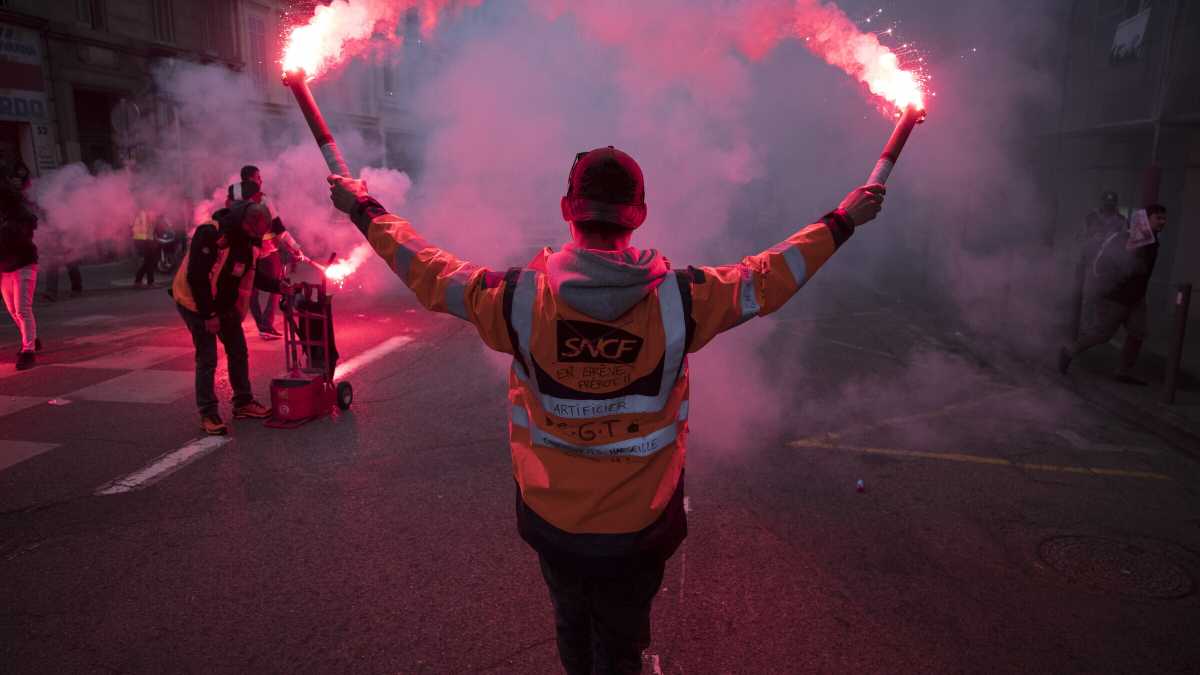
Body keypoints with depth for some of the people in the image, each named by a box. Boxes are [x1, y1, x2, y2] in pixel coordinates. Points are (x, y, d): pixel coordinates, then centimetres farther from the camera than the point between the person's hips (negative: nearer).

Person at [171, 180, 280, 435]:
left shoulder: (245, 241, -1)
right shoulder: (210, 235, -26)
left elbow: (249, 276, 11)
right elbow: (196, 277, -27)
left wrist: (277, 286, -3)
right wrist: (208, 315, -25)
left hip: (225, 306, 8)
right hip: (196, 304, -8)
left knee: (239, 353, 10)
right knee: (207, 360, -7)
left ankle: (243, 403, 22)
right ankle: (208, 414, 2)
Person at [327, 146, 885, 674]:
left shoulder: (521, 297, -19)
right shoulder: (678, 298, -20)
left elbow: (429, 273, -4)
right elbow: (767, 279, -5)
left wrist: (364, 210, 13)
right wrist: (841, 222, 10)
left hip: (551, 520, 1)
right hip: (639, 524, -1)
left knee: (573, 630, 30)